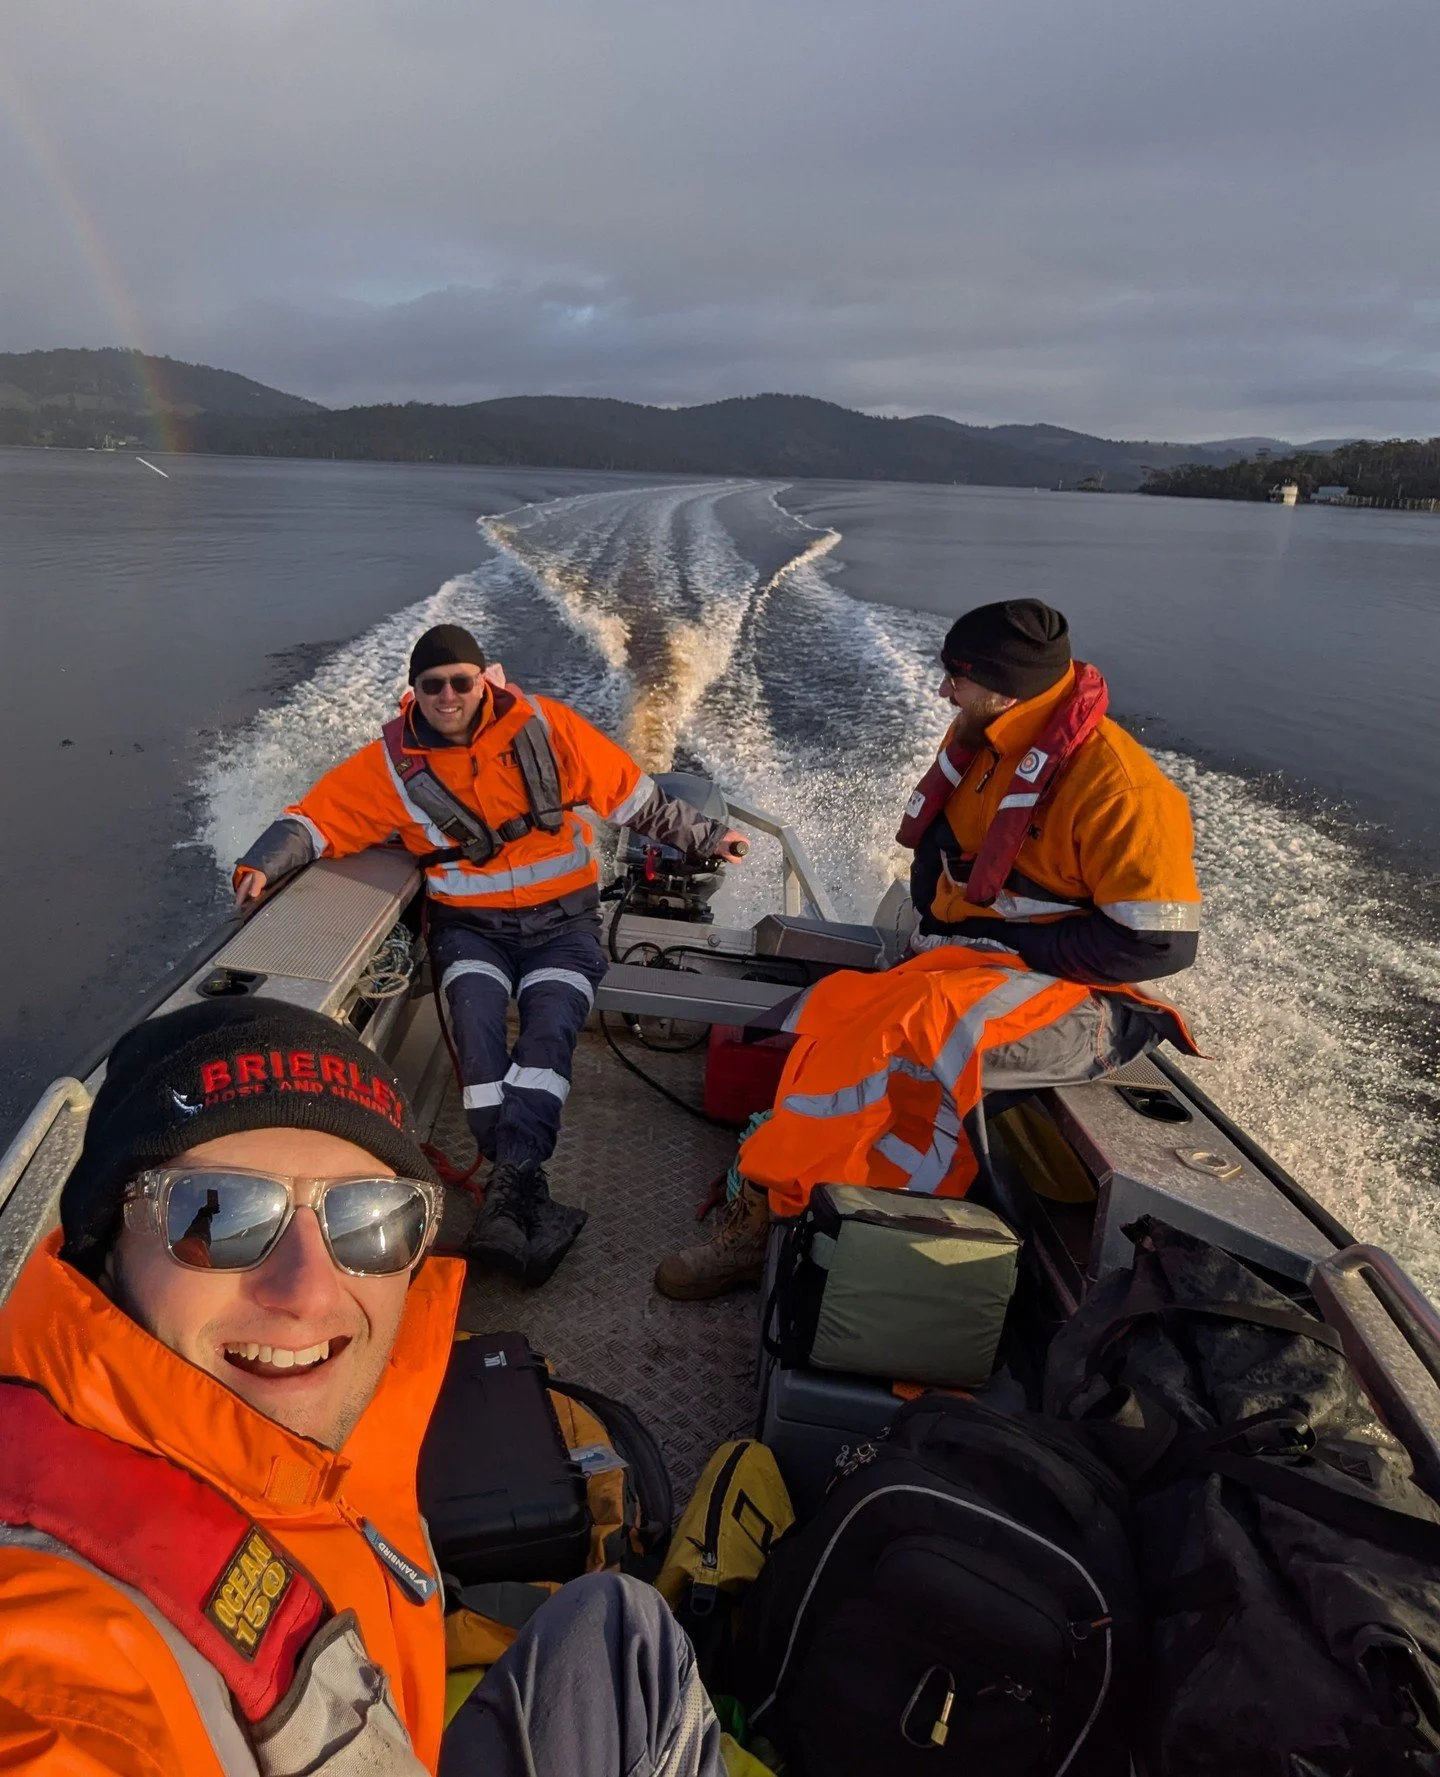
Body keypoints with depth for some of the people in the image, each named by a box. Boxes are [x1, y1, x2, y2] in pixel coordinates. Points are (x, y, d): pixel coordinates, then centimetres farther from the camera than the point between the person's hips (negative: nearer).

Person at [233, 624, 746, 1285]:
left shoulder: (543, 726, -3)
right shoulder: (392, 763, -1)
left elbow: (635, 796, 5)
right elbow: (312, 819, 2)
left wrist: (704, 838, 10)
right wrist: (260, 865, -18)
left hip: (563, 921, 0)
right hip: (472, 926, 1)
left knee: (549, 1029, -28)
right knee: (477, 1018, -29)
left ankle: (505, 1197, -34)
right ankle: (529, 1196, -31)